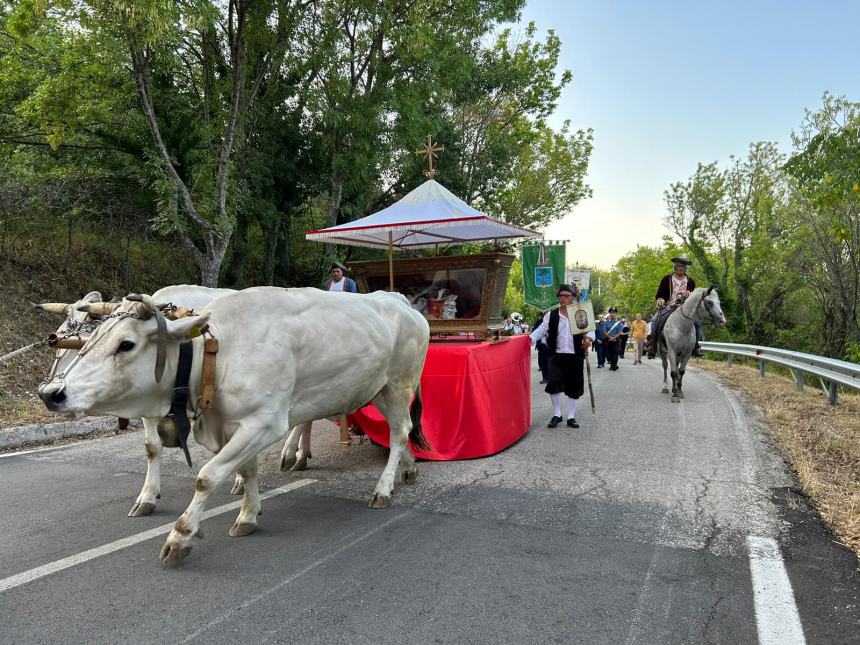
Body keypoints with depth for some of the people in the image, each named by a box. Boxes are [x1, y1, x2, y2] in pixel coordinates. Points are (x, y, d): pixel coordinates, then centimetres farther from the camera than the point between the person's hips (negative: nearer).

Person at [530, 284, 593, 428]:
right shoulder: (551, 315, 5)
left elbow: (589, 329, -2)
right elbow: (541, 329, 1)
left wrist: (588, 338, -25)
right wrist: (531, 338, -18)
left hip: (575, 356, 0)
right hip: (557, 356, 0)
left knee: (574, 387, 5)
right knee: (553, 384, -9)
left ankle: (571, 417, 18)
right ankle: (556, 415, 9)